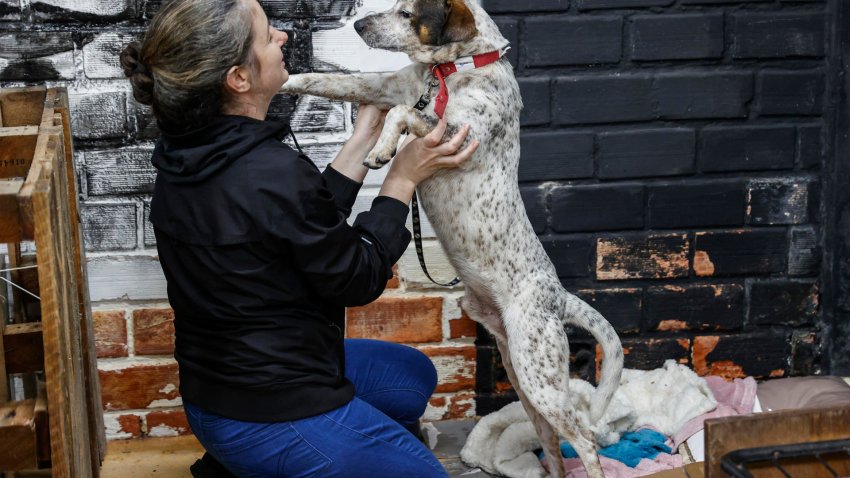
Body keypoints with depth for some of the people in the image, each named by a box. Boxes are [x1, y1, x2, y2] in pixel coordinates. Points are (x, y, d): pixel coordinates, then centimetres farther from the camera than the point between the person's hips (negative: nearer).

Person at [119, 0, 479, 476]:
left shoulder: (189, 157, -2)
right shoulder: (272, 173, -29)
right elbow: (355, 280, -14)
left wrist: (364, 142, 5)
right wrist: (404, 177, -7)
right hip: (271, 417, -8)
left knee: (414, 375, 25)